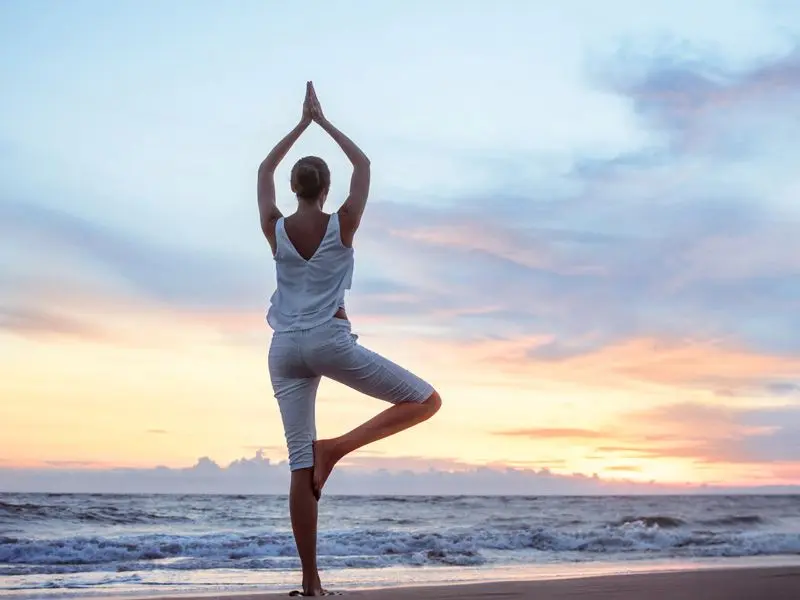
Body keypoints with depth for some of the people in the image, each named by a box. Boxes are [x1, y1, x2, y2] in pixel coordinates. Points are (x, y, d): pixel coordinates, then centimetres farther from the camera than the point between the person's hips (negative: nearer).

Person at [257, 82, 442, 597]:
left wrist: (303, 122, 25)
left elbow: (265, 171, 21)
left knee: (301, 466, 2)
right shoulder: (342, 224, -2)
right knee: (426, 399, 6)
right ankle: (336, 447, -9)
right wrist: (324, 121, 20)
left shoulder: (275, 228, 4)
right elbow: (364, 165, 12)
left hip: (285, 347, 4)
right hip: (330, 339, -4)